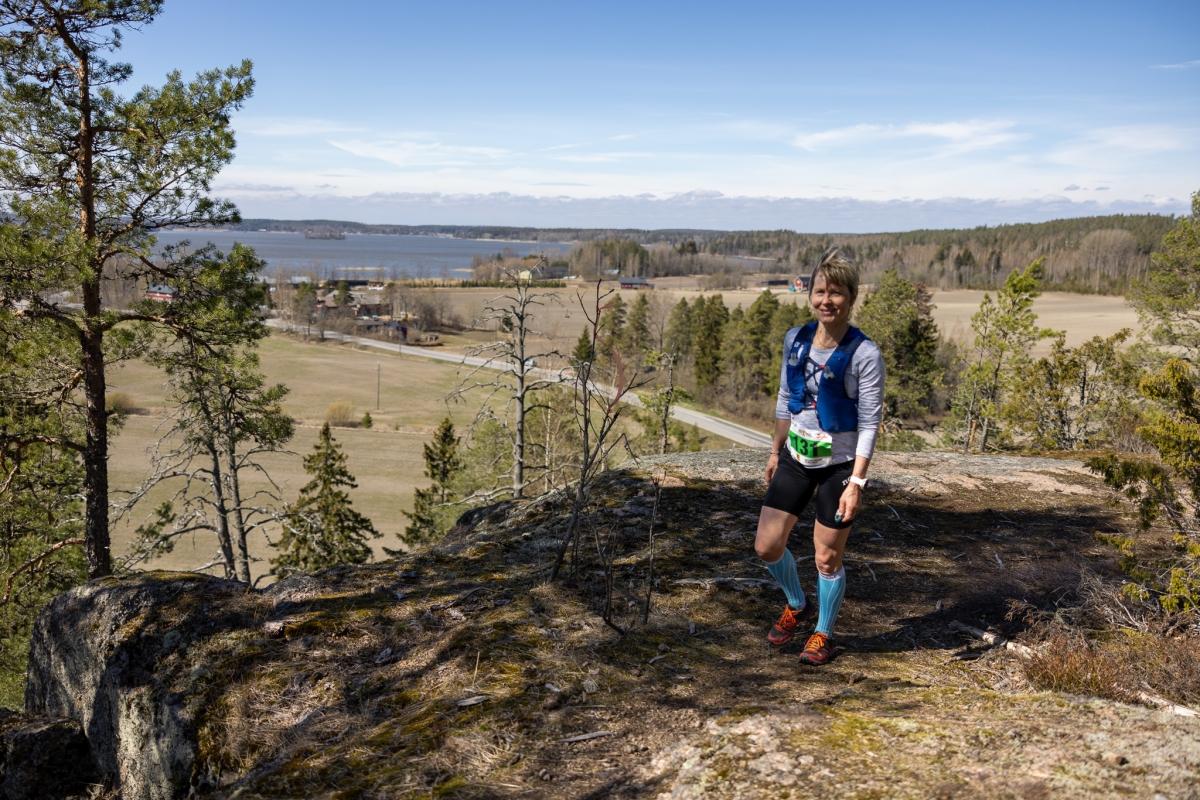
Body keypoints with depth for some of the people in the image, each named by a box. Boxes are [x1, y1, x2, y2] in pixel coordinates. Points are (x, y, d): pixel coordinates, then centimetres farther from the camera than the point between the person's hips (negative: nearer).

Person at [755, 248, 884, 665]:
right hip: (796, 458, 5)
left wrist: (856, 482, -18)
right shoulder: (795, 340, -1)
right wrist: (775, 451, 16)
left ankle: (823, 634, 31)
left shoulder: (865, 354, -16)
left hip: (838, 464, -5)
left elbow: (869, 423, -14)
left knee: (828, 557, 7)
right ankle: (797, 606, 36)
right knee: (767, 546, 7)